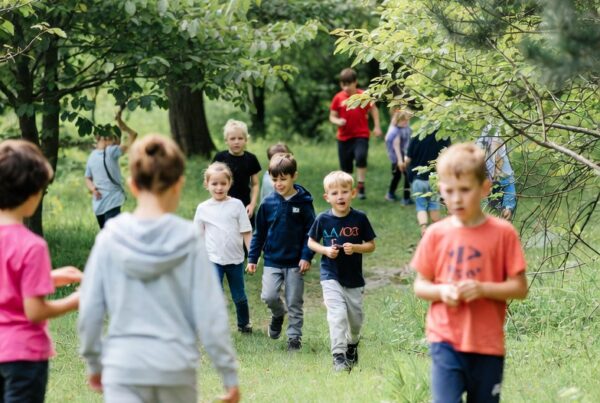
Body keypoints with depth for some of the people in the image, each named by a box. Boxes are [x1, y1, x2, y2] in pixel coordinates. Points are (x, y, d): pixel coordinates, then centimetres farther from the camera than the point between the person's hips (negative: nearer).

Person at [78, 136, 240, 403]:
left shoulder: (110, 239, -4)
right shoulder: (189, 240, -7)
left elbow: (90, 310, 1)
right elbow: (210, 314, -6)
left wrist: (93, 362, 16)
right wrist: (229, 373, 3)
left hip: (123, 368, 0)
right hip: (176, 367, 0)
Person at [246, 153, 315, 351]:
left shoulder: (303, 203, -6)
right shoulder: (268, 203, -1)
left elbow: (310, 231, -2)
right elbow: (259, 232, 7)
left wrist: (306, 256, -11)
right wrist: (252, 258, 7)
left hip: (295, 262, -1)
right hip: (272, 260, 1)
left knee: (294, 303, 4)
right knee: (268, 296, -11)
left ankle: (294, 336, 18)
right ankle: (278, 314, 21)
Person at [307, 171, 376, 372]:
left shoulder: (359, 218, -6)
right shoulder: (323, 219, -6)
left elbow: (371, 245, 1)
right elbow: (311, 242, 7)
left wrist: (355, 248, -18)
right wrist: (325, 250, -12)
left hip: (354, 278, 2)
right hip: (331, 276, -2)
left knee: (355, 317, 14)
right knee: (337, 315, -16)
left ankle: (352, 344, 43)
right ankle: (339, 356, -13)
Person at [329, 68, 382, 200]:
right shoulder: (338, 98, -2)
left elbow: (373, 109, 12)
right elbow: (332, 116, 3)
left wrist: (377, 126, 5)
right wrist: (337, 121, -19)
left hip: (361, 135, -2)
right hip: (344, 138, 2)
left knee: (361, 157, -26)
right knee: (345, 167, 8)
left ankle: (361, 187, -18)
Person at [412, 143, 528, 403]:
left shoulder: (502, 233, -4)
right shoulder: (436, 234, 1)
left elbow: (520, 288, -3)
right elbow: (420, 286, 8)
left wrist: (483, 288, -19)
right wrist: (440, 291, -13)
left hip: (488, 343, 0)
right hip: (446, 341, 0)